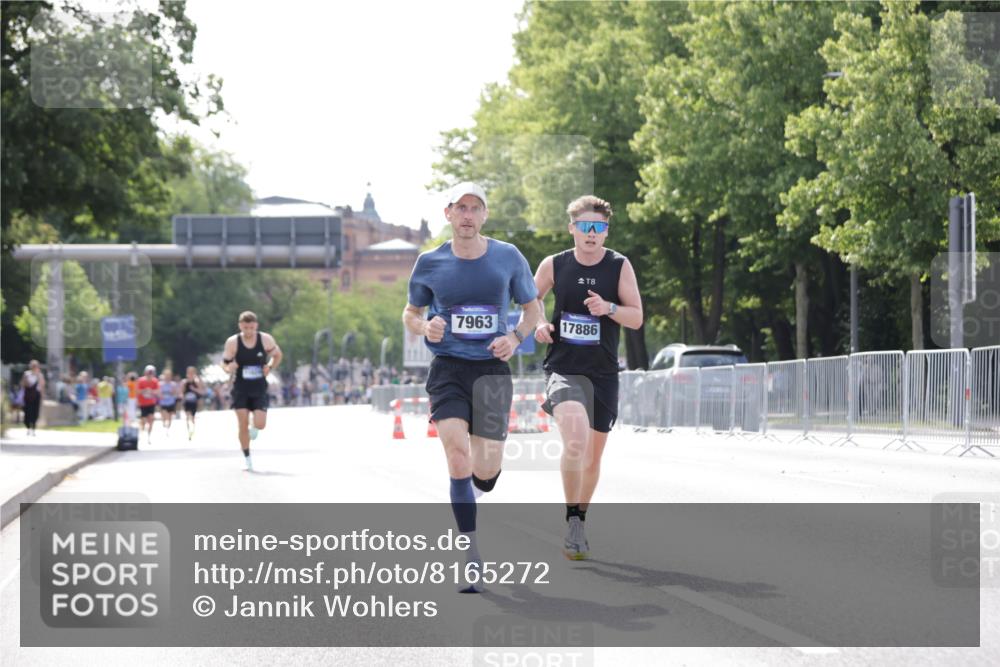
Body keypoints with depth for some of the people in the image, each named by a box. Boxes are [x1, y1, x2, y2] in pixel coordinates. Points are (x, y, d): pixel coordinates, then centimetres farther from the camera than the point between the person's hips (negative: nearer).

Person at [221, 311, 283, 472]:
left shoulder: (266, 340, -6)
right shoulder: (232, 342, -8)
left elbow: (277, 355, 11)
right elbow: (225, 363, 2)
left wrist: (270, 368, -7)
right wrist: (229, 367, -22)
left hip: (259, 388, 1)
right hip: (241, 388, -1)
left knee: (260, 424, -10)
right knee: (243, 424, -6)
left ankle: (253, 429, 30)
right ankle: (247, 460, 7)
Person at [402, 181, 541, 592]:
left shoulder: (508, 258, 2)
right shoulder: (430, 263, 2)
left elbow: (532, 308, 13)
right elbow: (410, 313, 14)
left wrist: (515, 337, -7)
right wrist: (424, 327, -9)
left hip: (492, 370, 1)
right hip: (447, 371, -1)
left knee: (485, 470, -2)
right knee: (458, 458, -16)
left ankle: (479, 482, 39)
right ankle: (472, 559, -10)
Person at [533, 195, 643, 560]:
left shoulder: (620, 266, -2)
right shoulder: (554, 265, -2)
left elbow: (637, 318, -3)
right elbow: (530, 300, 14)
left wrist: (609, 308, -22)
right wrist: (539, 323, -6)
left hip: (603, 373, 2)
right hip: (563, 369, -2)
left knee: (593, 454, 12)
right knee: (575, 438, -27)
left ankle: (580, 520, 35)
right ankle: (572, 521, -14)